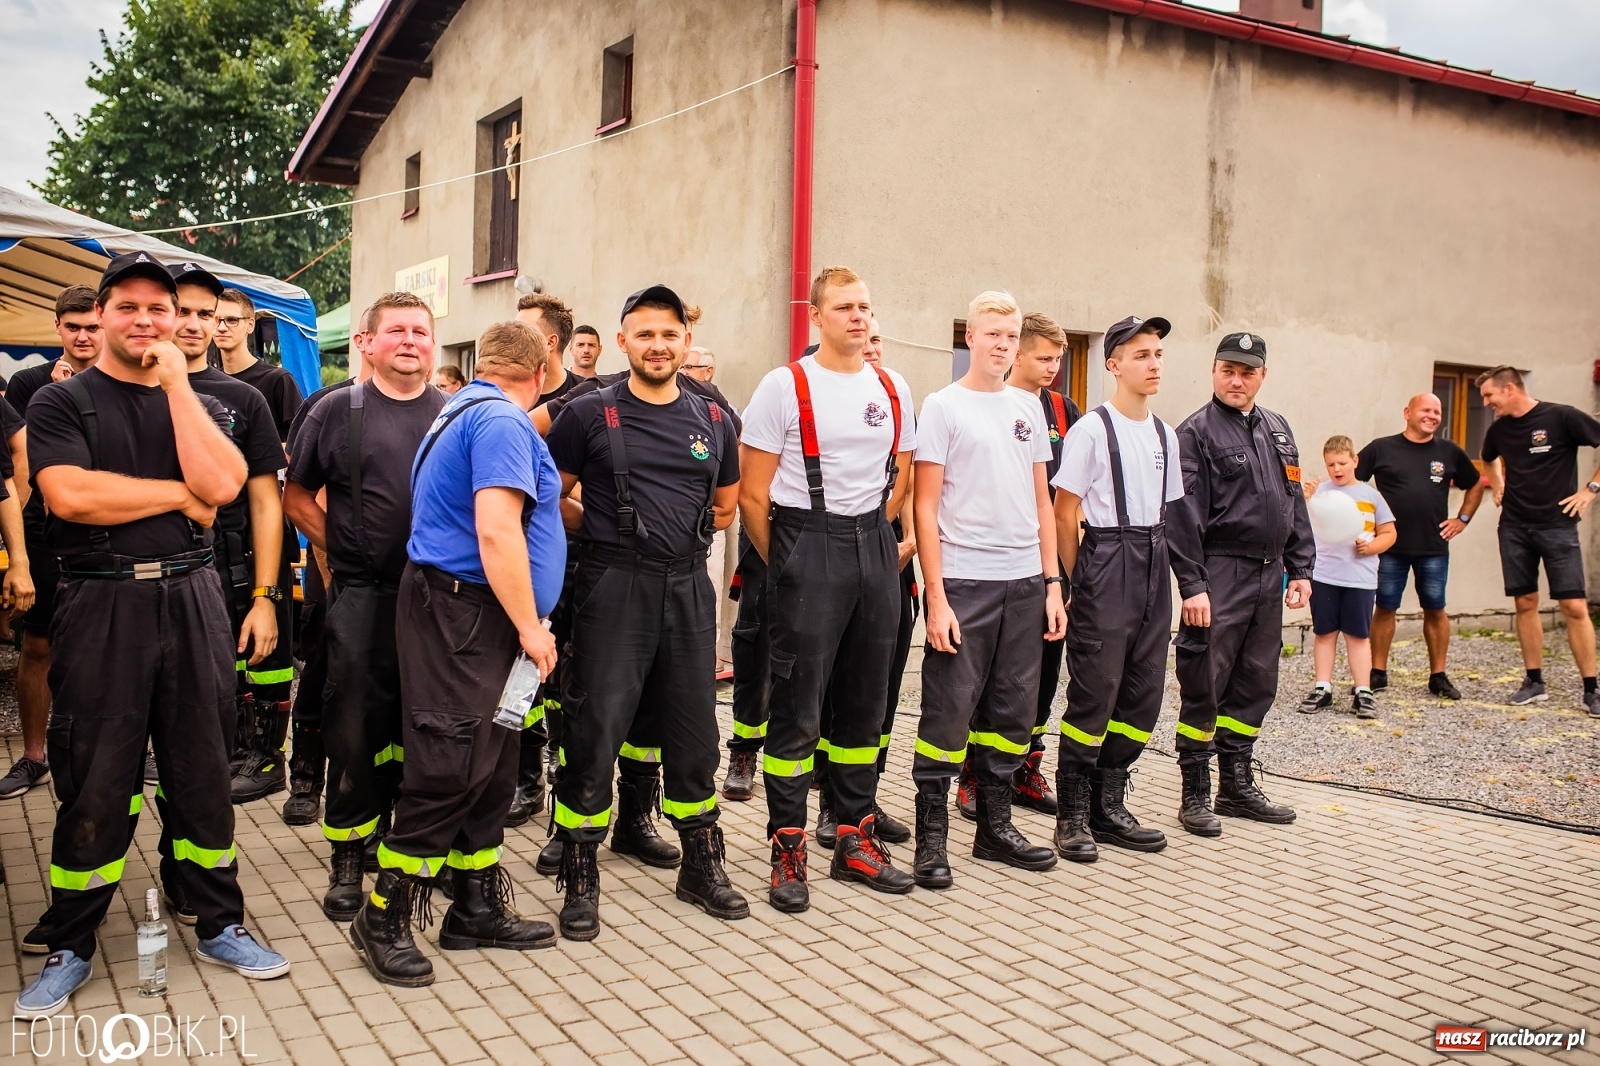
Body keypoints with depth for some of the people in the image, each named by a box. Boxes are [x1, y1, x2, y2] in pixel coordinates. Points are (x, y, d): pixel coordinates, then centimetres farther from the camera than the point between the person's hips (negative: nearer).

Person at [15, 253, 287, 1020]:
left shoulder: (193, 403, 12)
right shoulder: (61, 402, 3)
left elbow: (220, 484, -8)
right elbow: (69, 494, -15)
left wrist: (176, 383, -6)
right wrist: (178, 495, -7)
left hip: (189, 601, 3)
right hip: (102, 606, -2)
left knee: (201, 771, 10)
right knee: (92, 784, 4)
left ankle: (219, 925, 22)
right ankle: (69, 949, 19)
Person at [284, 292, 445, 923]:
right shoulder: (338, 411, 4)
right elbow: (297, 497, 8)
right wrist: (342, 548, 0)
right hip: (363, 595, -2)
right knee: (355, 728, 0)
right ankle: (347, 859, 12)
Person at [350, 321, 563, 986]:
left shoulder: (465, 411, 19)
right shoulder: (501, 420, -14)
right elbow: (495, 531, -23)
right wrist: (530, 627, -17)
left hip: (473, 616, 10)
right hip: (465, 613, -10)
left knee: (489, 771, 14)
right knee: (448, 771, -5)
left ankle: (478, 909, 23)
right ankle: (384, 921, 6)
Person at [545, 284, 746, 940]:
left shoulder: (712, 420, 10)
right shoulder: (590, 414, -1)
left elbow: (726, 504, 21)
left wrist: (680, 536, 11)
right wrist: (607, 535, 0)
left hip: (688, 590, 4)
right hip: (613, 591, -3)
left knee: (694, 734, 12)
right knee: (594, 735, -1)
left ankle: (702, 867, 27)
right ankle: (580, 880, 13)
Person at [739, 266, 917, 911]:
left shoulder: (893, 390, 10)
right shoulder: (785, 386, -5)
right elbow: (752, 495, -5)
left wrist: (873, 541, 10)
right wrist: (788, 566, 0)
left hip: (876, 551, 5)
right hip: (806, 548, -5)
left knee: (865, 702, 11)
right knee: (798, 709, -2)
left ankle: (855, 840, 23)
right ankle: (787, 851, 10)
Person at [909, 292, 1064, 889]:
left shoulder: (1029, 409, 14)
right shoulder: (943, 407, -2)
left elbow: (1042, 503, 17)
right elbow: (926, 508, -6)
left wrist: (1052, 582, 9)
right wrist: (936, 598, -12)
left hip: (1024, 583, 6)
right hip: (963, 583, -5)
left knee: (1013, 712, 11)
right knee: (949, 712, -3)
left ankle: (995, 828, 23)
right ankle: (931, 838, 7)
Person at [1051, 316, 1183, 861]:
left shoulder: (1164, 435, 14)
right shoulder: (1091, 430, -8)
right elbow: (1064, 514, -8)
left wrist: (1157, 563, 11)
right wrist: (1079, 581, -3)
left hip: (1153, 570, 7)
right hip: (1106, 565, -7)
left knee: (1142, 693, 10)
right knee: (1094, 694, -4)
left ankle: (1108, 806, 22)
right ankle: (1072, 816, 7)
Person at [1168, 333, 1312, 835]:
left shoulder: (1278, 429, 15)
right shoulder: (1196, 432, -7)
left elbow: (1295, 505, 19)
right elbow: (1185, 515, -13)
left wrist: (1300, 568, 12)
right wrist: (1191, 585, -18)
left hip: (1269, 577, 7)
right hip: (1220, 574, -7)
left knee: (1256, 684, 12)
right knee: (1204, 685, -3)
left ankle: (1237, 785, 24)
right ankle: (1195, 794, 6)